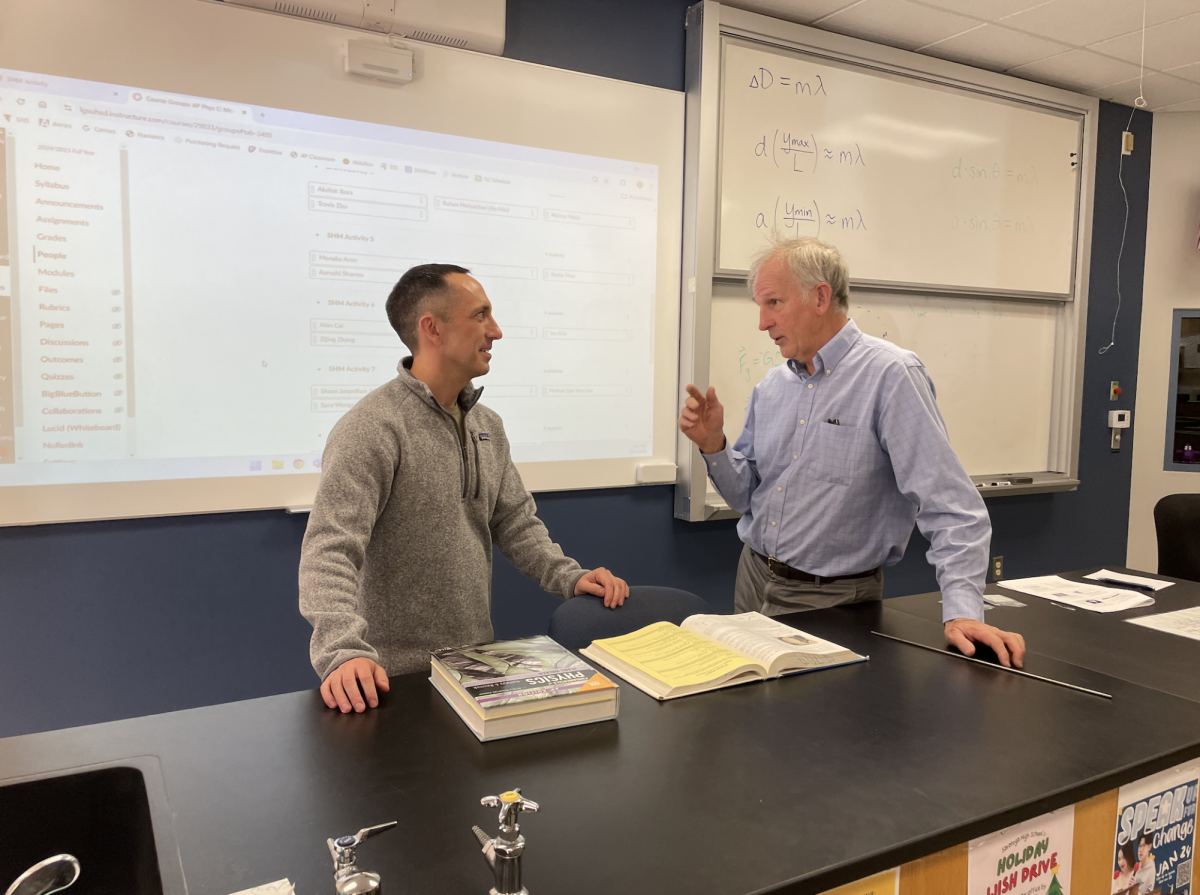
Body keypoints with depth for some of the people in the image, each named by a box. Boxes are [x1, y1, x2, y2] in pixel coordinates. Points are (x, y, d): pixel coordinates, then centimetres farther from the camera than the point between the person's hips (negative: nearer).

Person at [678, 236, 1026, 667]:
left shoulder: (890, 375, -16)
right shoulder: (771, 386, 5)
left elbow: (949, 505, -21)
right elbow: (747, 497, 9)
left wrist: (962, 612, -28)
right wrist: (713, 445, -8)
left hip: (832, 599, -6)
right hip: (753, 581, 7)